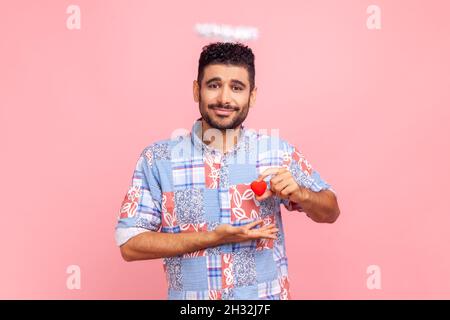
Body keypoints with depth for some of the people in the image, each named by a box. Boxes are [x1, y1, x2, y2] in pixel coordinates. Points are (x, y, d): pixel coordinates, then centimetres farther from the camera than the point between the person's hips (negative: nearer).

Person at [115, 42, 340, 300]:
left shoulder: (278, 151, -7)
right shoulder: (157, 158, -11)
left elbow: (330, 212, 3)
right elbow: (129, 244, -13)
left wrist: (298, 193, -18)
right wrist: (213, 238, -21)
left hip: (267, 296, 1)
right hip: (190, 296, -1)